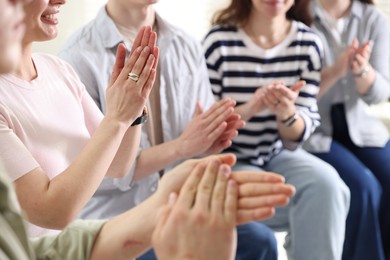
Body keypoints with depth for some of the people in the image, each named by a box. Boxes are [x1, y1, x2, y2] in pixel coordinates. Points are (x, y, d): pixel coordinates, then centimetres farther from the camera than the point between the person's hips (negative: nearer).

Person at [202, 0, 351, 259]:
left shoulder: (309, 43, -7)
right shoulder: (219, 41, -14)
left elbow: (296, 137, -5)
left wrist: (286, 113, -28)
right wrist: (250, 108, -29)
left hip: (280, 155, 3)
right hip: (229, 159, -3)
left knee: (326, 184, -26)